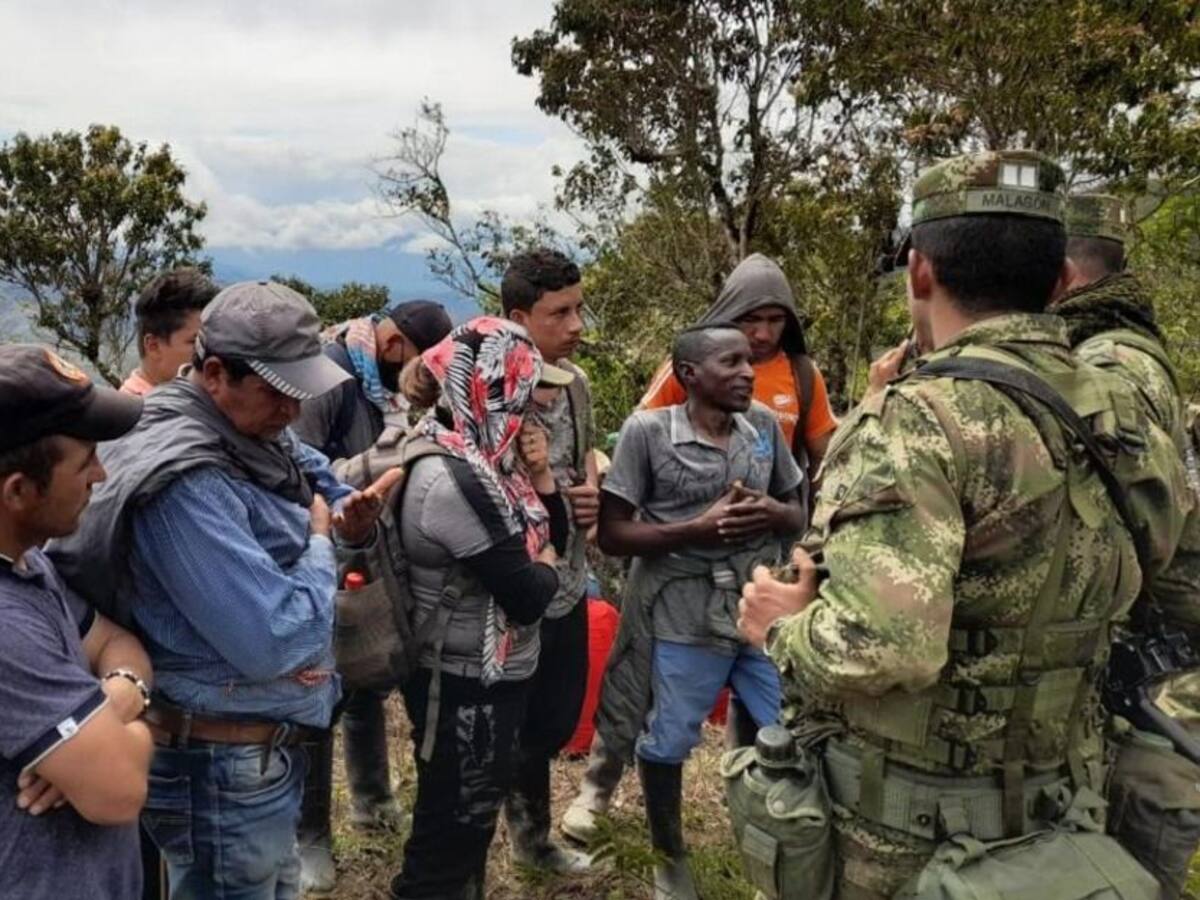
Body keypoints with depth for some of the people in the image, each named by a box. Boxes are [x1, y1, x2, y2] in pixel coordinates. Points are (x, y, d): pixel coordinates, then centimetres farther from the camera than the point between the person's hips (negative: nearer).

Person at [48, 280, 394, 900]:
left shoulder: (247, 433, 2)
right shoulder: (187, 482, -28)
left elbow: (310, 467, 24)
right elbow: (272, 641, -33)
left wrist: (347, 509, 1)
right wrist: (319, 540, -15)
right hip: (224, 764, -9)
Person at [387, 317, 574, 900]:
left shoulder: (482, 459, 3)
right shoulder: (454, 479, -26)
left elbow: (554, 538, 12)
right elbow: (527, 597, -26)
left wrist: (541, 476, -4)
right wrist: (545, 569, -4)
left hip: (485, 673, 10)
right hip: (466, 682, -10)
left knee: (472, 814, 26)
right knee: (451, 827, 8)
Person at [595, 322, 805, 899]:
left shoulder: (766, 426, 3)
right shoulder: (647, 431, -9)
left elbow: (798, 515, 14)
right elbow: (612, 535, -9)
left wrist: (772, 513, -11)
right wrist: (697, 528, -20)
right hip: (683, 616, -3)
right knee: (666, 745, 12)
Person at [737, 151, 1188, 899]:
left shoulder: (919, 420, -23)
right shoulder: (1130, 424, 0)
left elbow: (881, 645, -34)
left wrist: (784, 627, -14)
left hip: (898, 834, -6)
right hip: (1056, 820, 7)